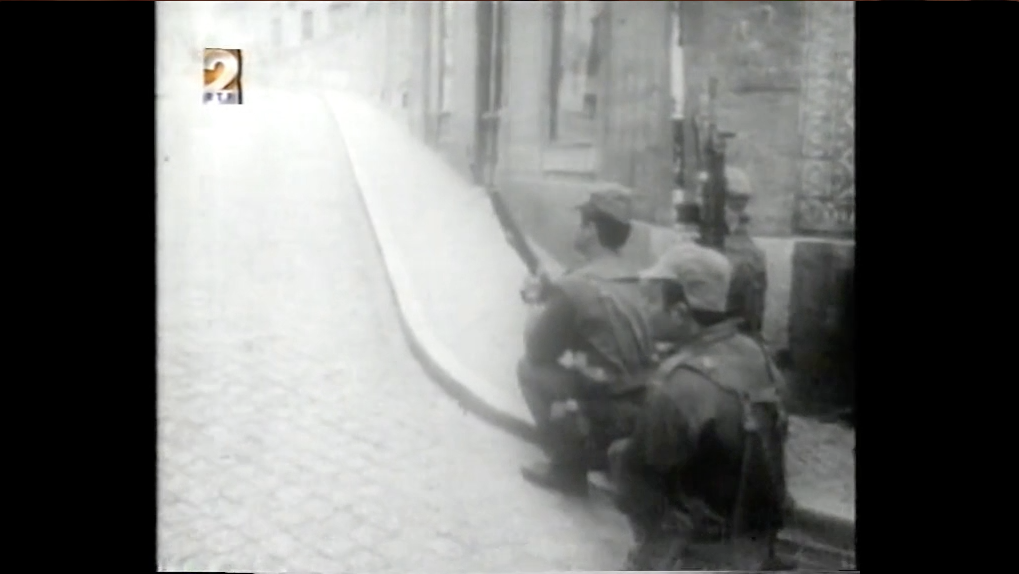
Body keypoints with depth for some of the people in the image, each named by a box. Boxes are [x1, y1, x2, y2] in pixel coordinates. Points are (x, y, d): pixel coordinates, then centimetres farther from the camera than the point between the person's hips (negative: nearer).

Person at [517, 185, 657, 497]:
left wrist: (536, 314, 11)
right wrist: (550, 292, 13)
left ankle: (567, 468, 12)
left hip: (609, 417, -7)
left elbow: (537, 353, -6)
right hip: (648, 407, 7)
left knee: (530, 368, 7)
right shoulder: (633, 279, 5)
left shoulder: (576, 285, -18)